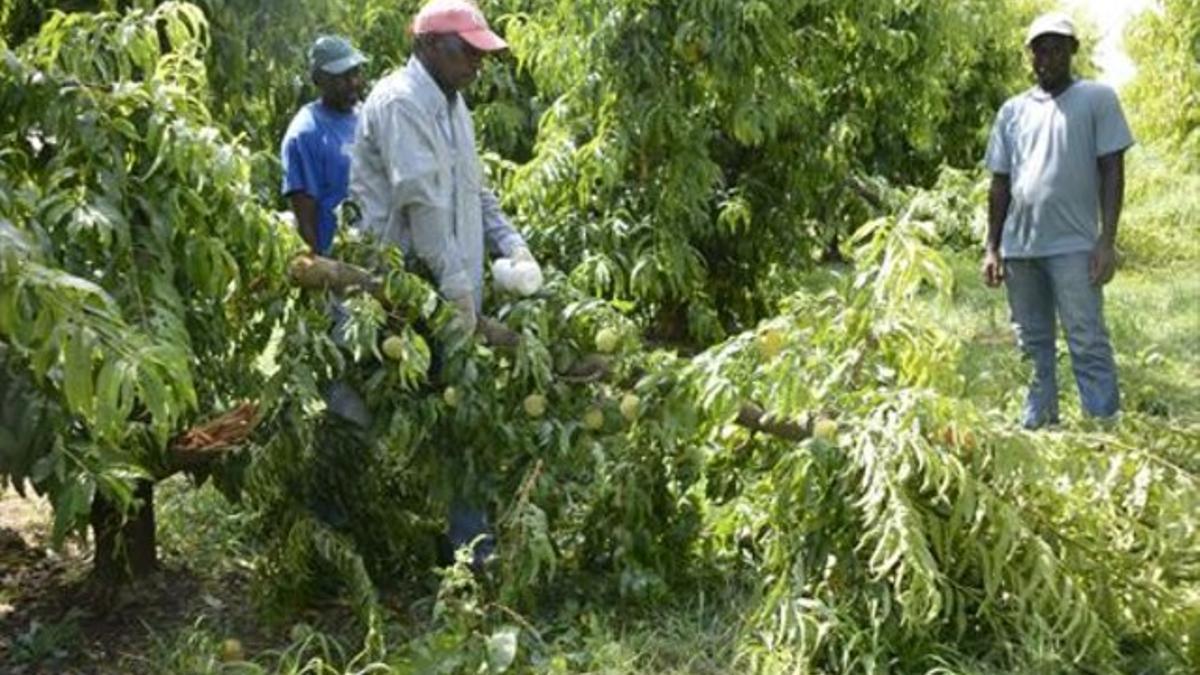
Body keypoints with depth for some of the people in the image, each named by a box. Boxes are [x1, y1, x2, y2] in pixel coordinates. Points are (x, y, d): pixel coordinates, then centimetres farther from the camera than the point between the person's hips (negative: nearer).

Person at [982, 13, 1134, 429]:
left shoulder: (1098, 99, 4)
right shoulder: (1013, 110, 14)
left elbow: (1112, 170, -1)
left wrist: (1107, 240, -10)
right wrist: (992, 248, 10)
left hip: (1074, 247, -4)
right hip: (1019, 247, 5)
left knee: (1088, 345, -7)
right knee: (1033, 347, 10)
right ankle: (1037, 429, 18)